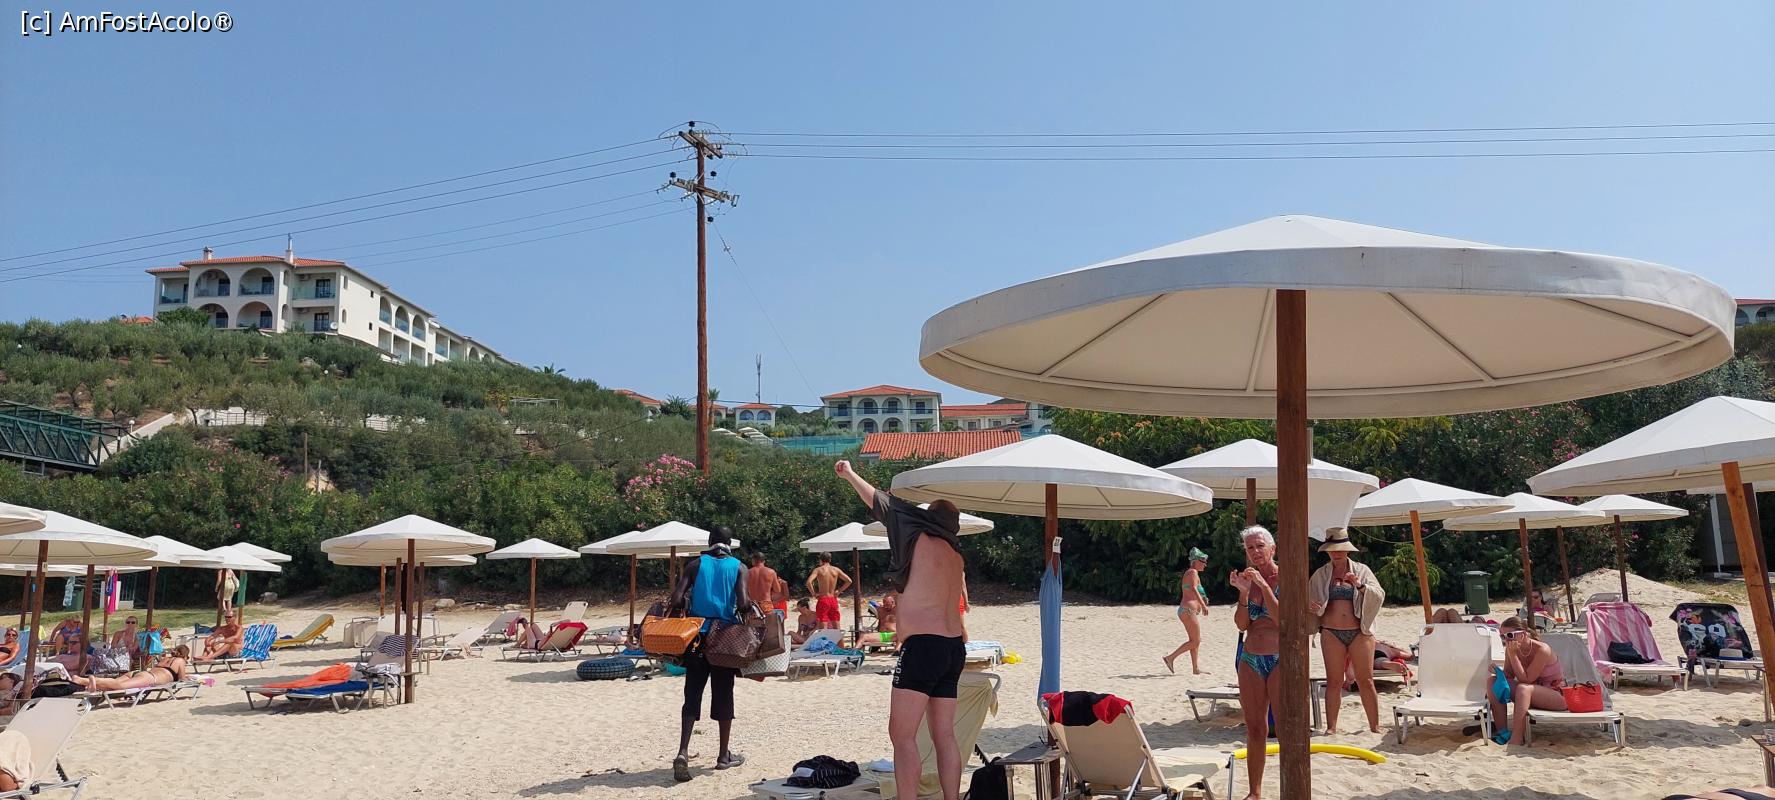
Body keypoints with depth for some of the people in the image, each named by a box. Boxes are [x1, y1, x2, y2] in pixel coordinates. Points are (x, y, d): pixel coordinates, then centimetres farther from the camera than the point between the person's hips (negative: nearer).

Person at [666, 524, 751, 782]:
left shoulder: (695, 564, 2)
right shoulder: (738, 568, 0)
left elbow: (676, 600, -8)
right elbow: (743, 603, -13)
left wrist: (683, 608, 12)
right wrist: (751, 607, 8)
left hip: (697, 635, 1)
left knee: (692, 695, 3)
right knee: (723, 695, 9)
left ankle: (683, 753, -12)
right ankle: (725, 755, 18)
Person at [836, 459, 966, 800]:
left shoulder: (922, 540, -4)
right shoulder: (955, 556, 15)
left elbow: (881, 503, 4)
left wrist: (850, 475, 17)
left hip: (922, 646, -8)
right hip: (953, 648, 8)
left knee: (902, 734, -7)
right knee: (944, 736, 11)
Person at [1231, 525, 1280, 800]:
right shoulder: (1248, 577, 9)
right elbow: (1242, 624, 4)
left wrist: (1264, 585, -22)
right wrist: (1243, 592, -10)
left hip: (1280, 660, -5)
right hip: (1250, 660, 5)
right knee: (1255, 729, 10)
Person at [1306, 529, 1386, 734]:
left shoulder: (1361, 570, 7)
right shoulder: (1320, 575, 9)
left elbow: (1379, 595, -2)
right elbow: (1308, 600, 14)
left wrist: (1360, 586, -19)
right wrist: (1310, 607, -9)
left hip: (1360, 632, -1)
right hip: (1331, 633, 1)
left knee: (1366, 681, 1)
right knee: (1334, 682, 2)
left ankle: (1375, 726, 10)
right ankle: (1331, 727, 7)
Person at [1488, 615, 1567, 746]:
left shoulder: (1541, 650, -24)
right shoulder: (1512, 649, -6)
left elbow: (1525, 680, -25)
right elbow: (1508, 676, 0)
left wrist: (1513, 655, -29)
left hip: (1558, 695, -7)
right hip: (1531, 695, 7)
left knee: (1523, 688, -36)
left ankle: (1516, 738, -37)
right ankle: (1502, 732, -13)